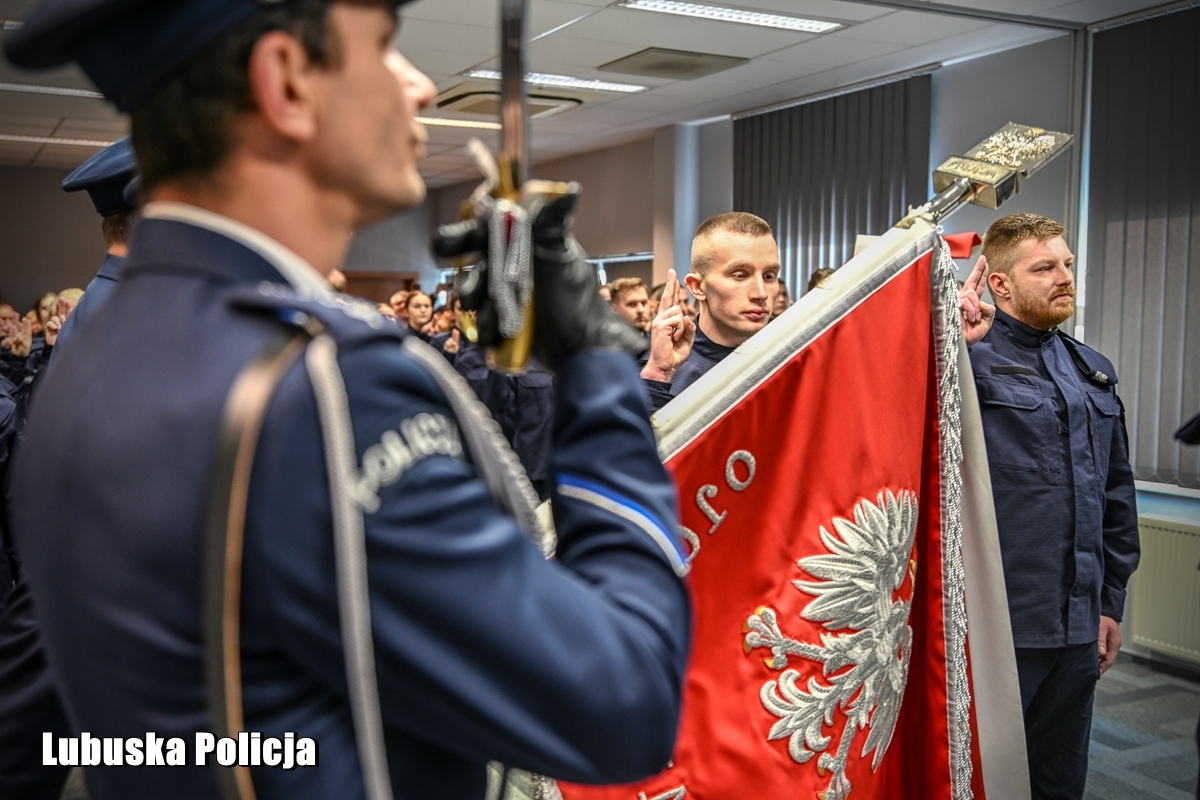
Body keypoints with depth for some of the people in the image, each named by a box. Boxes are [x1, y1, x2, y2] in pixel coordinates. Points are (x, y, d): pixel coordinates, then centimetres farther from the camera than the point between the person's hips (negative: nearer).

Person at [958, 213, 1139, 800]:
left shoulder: (1093, 371, 12)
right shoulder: (970, 361, -10)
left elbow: (1116, 493, 17)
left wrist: (1111, 600, 16)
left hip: (1080, 628, 7)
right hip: (996, 624, -7)